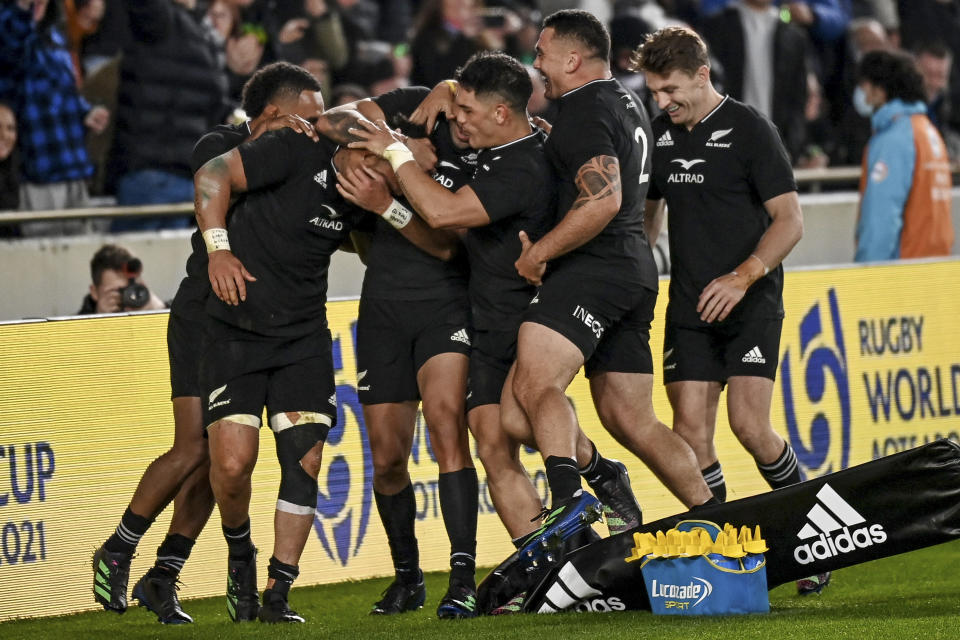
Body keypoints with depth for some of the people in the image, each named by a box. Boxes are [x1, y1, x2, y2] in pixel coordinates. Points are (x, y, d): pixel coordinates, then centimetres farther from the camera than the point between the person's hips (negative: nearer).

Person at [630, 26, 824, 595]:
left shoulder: (748, 129, -7)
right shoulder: (661, 134, 10)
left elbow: (789, 221, -9)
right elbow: (647, 211, 23)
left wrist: (742, 276, -21)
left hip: (751, 301, -5)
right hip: (690, 307, 5)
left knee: (750, 425, -16)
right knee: (691, 431, -7)